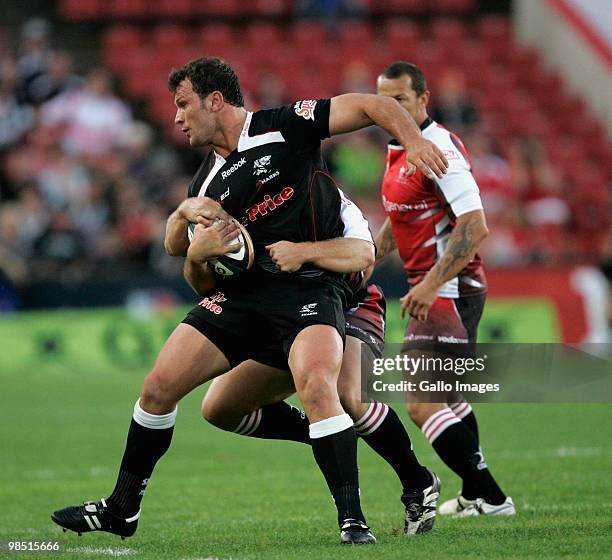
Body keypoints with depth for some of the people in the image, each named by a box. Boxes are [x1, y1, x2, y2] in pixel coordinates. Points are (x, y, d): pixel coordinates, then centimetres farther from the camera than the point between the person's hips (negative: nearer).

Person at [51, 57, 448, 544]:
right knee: (160, 385, 1)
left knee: (316, 385, -32)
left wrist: (414, 140, -22)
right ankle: (122, 509, 18)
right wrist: (187, 212, 2)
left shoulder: (284, 127, -3)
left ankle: (352, 518, -25)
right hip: (241, 295, 6)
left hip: (308, 287, -6)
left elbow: (371, 106, -5)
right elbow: (174, 245, 24)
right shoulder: (209, 180, 16)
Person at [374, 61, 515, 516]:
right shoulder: (399, 150, 13)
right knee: (448, 395, 23)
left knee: (421, 405, -18)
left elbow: (475, 226, -26)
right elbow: (396, 223, 28)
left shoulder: (438, 148, -17)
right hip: (433, 287, 11)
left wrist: (431, 284, -29)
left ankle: (491, 498, -15)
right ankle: (474, 495, 36)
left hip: (449, 290, -11)